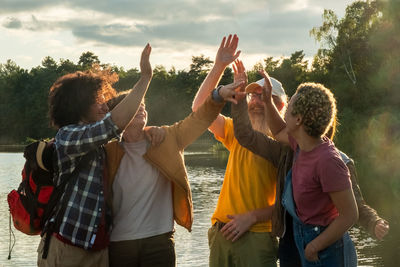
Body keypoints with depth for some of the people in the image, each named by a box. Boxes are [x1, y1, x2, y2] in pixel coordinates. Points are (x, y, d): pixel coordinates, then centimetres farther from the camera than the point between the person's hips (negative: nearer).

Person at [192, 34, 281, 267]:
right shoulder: (237, 134, 11)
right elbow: (200, 108, 3)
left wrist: (252, 217, -17)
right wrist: (219, 66, -2)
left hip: (257, 237, -4)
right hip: (223, 233, 4)